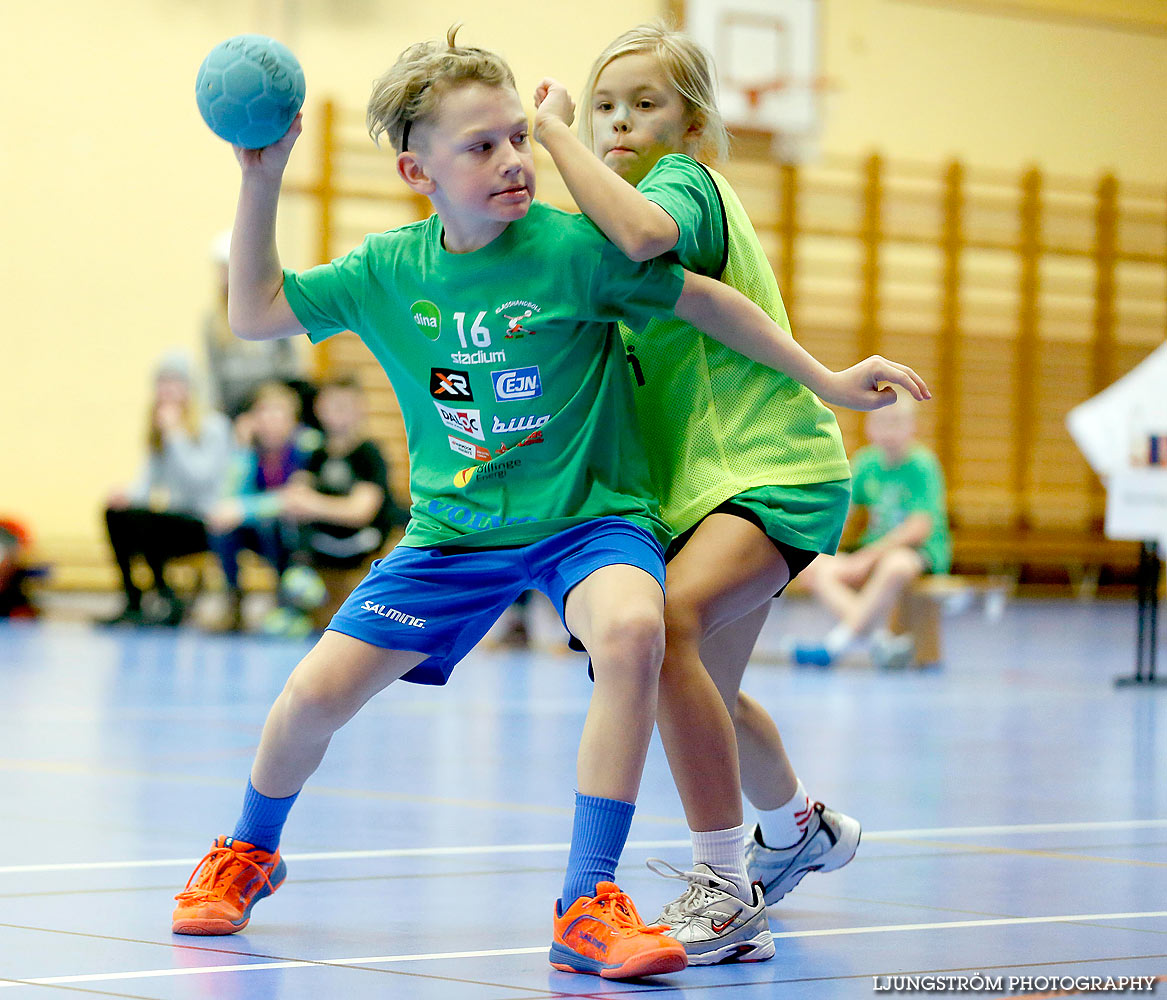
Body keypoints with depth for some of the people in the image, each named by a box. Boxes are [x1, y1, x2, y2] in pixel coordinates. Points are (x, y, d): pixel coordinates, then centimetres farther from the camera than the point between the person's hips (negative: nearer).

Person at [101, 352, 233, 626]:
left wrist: (176, 435, -18)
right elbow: (150, 475, 9)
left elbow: (201, 478, -18)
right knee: (115, 512, -19)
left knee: (141, 519, -31)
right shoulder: (156, 429, 14)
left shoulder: (213, 426, -6)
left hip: (202, 522, -6)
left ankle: (168, 601, -18)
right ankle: (131, 601, -18)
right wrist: (129, 493, -13)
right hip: (169, 511, 6)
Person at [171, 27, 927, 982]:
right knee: (317, 693, -4)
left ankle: (588, 906, -28)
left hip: (587, 517, -3)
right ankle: (249, 852, 31)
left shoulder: (573, 247, -16)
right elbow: (256, 313, 3)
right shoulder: (388, 268, -6)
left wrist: (828, 379, -5)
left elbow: (703, 298, -6)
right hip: (453, 531, 3)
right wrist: (262, 179, -7)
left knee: (631, 631, -35)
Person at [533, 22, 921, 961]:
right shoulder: (640, 201, 13)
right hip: (705, 473, 10)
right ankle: (798, 829, 56)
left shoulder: (686, 181, -14)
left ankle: (722, 884, -27)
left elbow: (643, 233, -39)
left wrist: (553, 132, -30)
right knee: (706, 695, 25)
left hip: (775, 468, -10)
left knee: (671, 617, -33)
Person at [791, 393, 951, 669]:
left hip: (922, 553, -6)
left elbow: (919, 529, -18)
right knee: (816, 569, -18)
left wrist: (868, 557, -21)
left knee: (895, 566, -41)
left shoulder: (922, 465, -11)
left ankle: (837, 644, -29)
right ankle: (881, 640, -33)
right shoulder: (867, 463, 6)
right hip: (875, 550, 6)